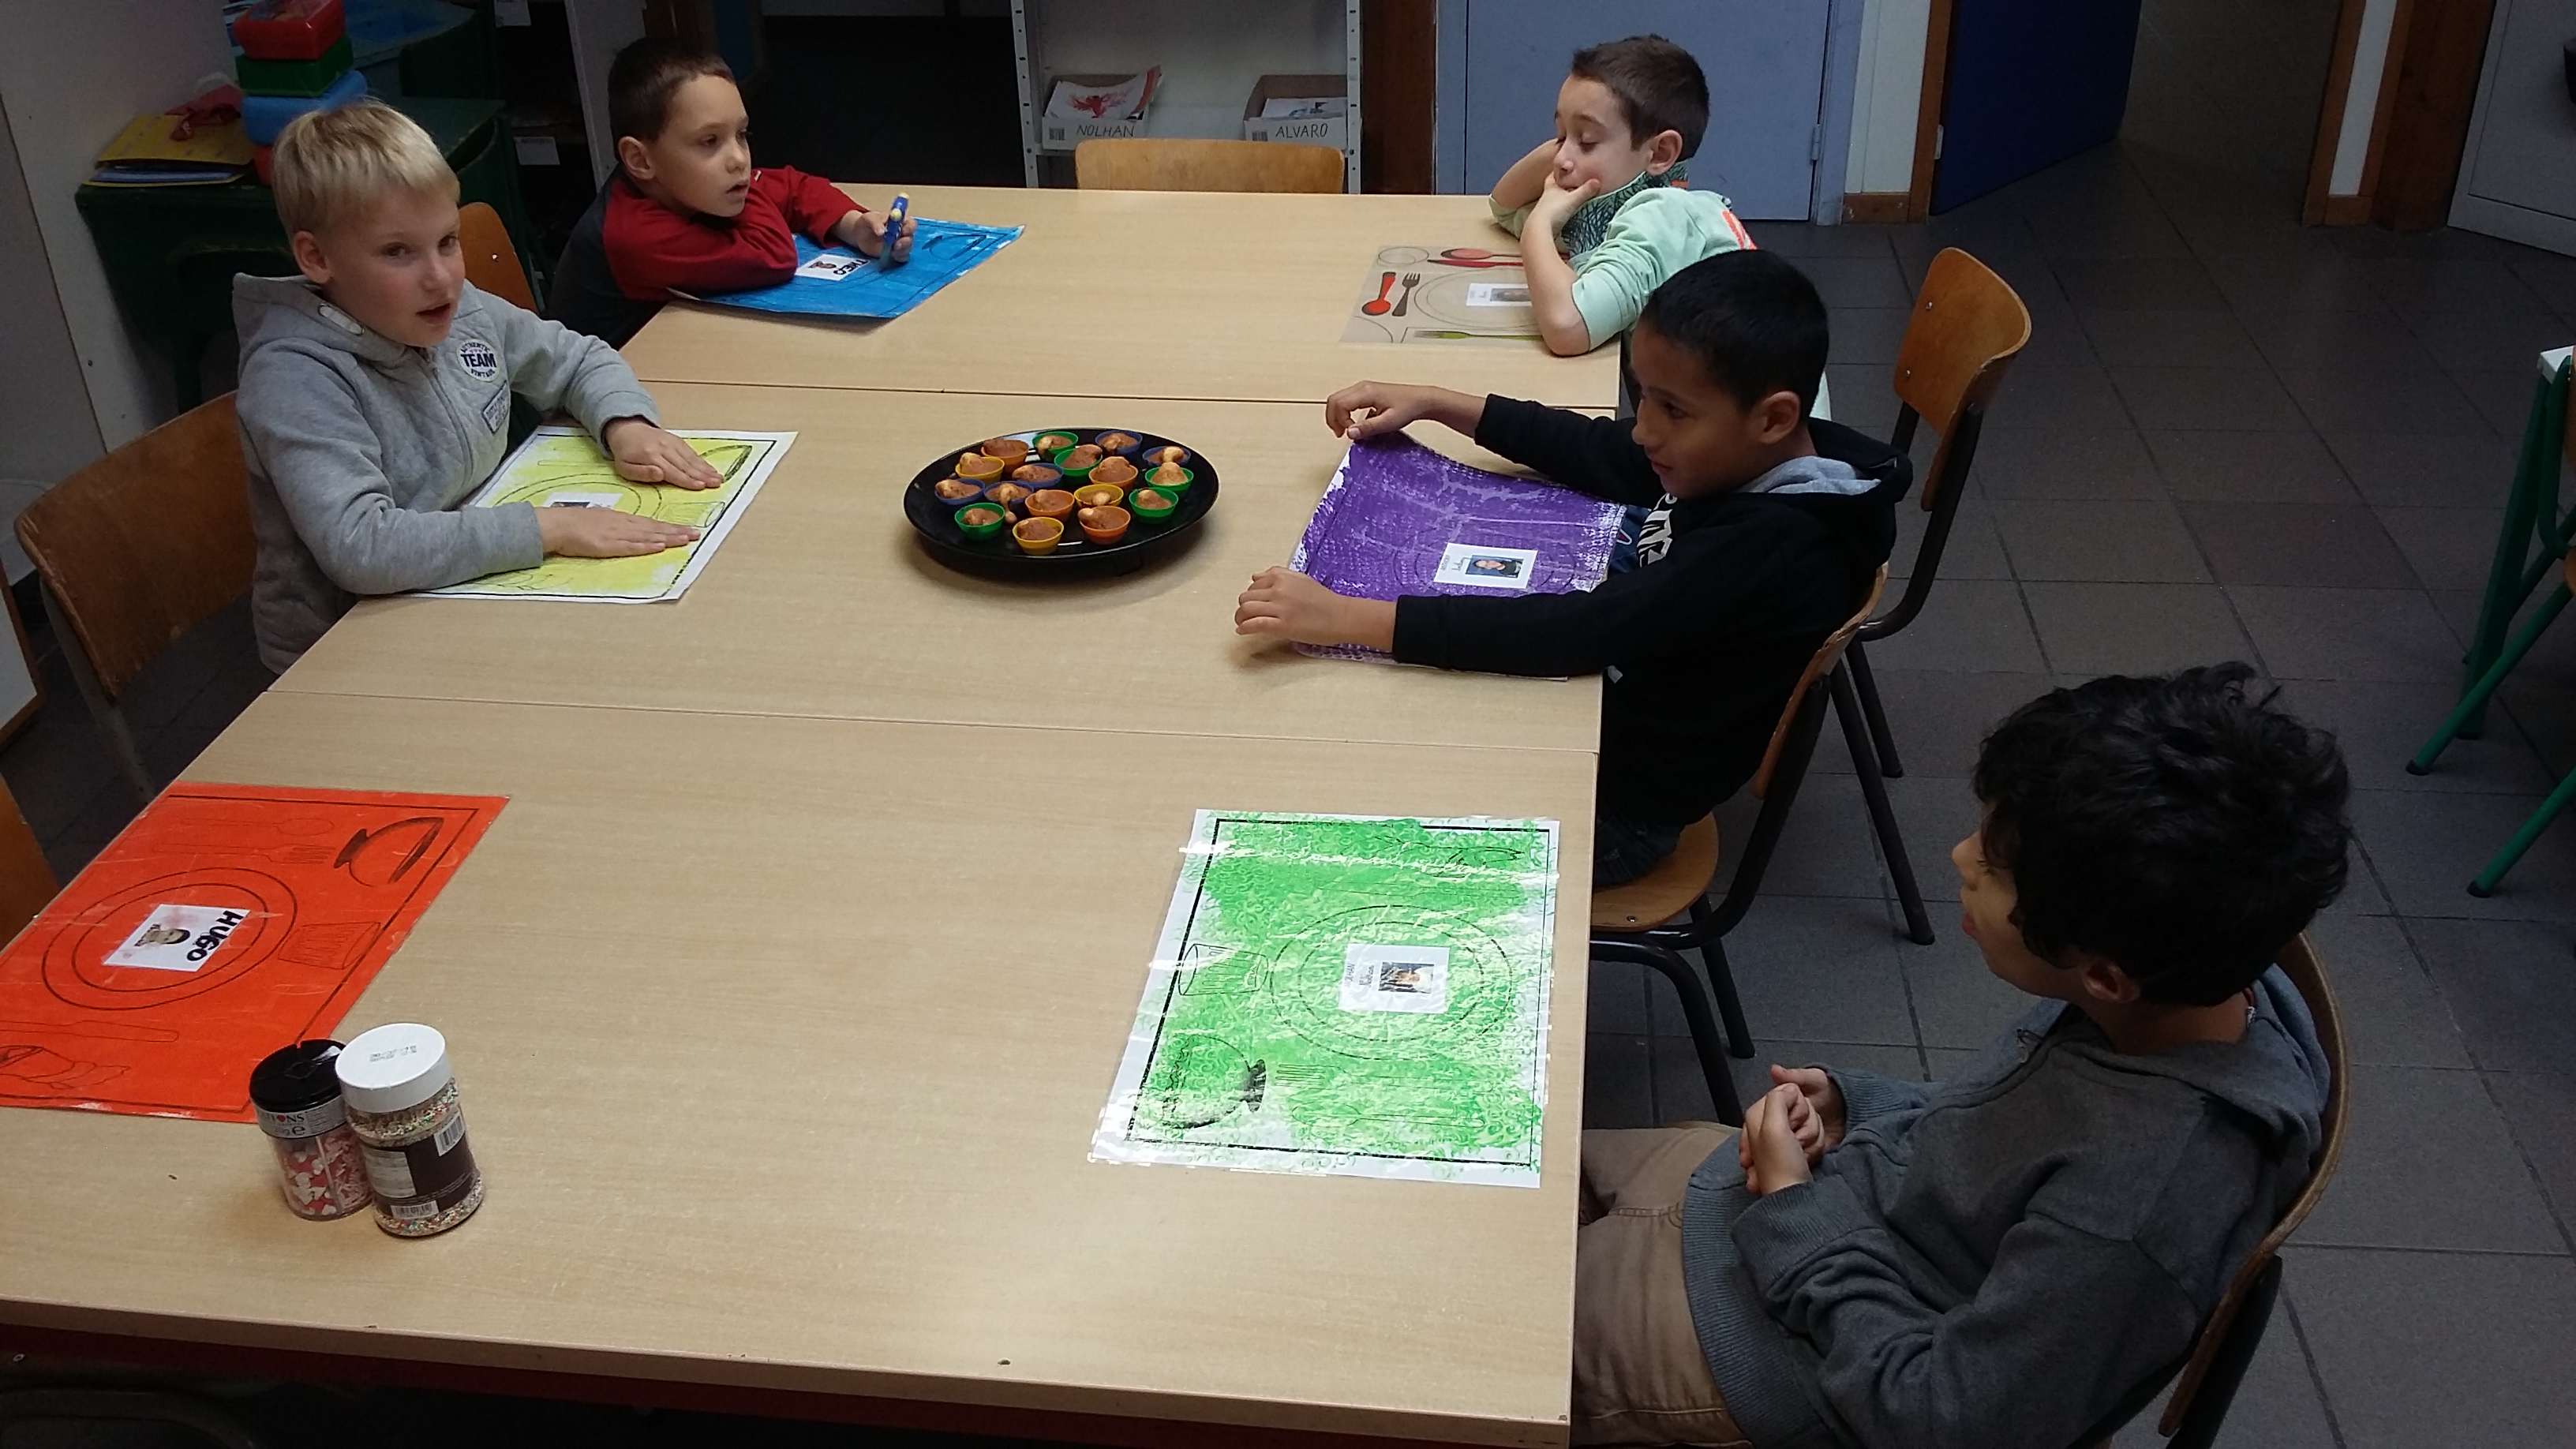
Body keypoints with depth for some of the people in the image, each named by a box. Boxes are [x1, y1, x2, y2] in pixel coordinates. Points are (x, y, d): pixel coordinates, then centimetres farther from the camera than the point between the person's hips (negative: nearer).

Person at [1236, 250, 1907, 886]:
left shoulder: (1768, 547, -33)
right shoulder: (1754, 458, -8)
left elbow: (1571, 631, -39)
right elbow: (1595, 452, 6)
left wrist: (1342, 618, -41)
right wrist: (1436, 404, -2)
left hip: (1618, 804, -8)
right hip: (1612, 707, 8)